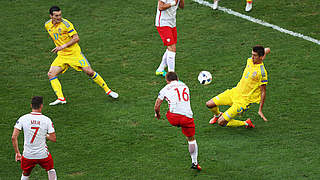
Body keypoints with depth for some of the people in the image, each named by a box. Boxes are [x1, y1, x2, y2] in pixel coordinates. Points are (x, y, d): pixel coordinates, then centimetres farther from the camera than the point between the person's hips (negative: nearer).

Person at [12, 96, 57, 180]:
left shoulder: (23, 119, -6)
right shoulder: (46, 120, -9)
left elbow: (14, 137, -9)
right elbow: (54, 139, -7)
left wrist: (17, 153, 1)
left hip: (28, 155, 1)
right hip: (43, 154, -1)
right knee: (51, 169, 28)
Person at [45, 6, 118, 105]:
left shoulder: (65, 23, -17)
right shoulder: (47, 25, 1)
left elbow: (76, 38, -18)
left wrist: (63, 46, -25)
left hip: (74, 53, -5)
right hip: (61, 55, 5)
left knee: (89, 72, -9)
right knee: (51, 74, -12)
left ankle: (107, 90, 6)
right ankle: (61, 98, -12)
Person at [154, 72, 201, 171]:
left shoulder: (165, 89, 10)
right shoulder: (185, 86, 21)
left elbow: (156, 107, 12)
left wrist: (157, 114, 34)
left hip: (174, 117, -3)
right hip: (187, 115, 3)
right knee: (191, 139, 18)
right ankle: (195, 162, 21)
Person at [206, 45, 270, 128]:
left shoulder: (262, 72, -22)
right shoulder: (250, 60, -2)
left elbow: (263, 92, -15)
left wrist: (260, 110, -14)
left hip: (243, 100, -7)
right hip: (235, 92, 7)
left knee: (221, 122, -12)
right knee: (209, 104, 4)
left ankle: (246, 123, 8)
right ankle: (218, 115, 38)